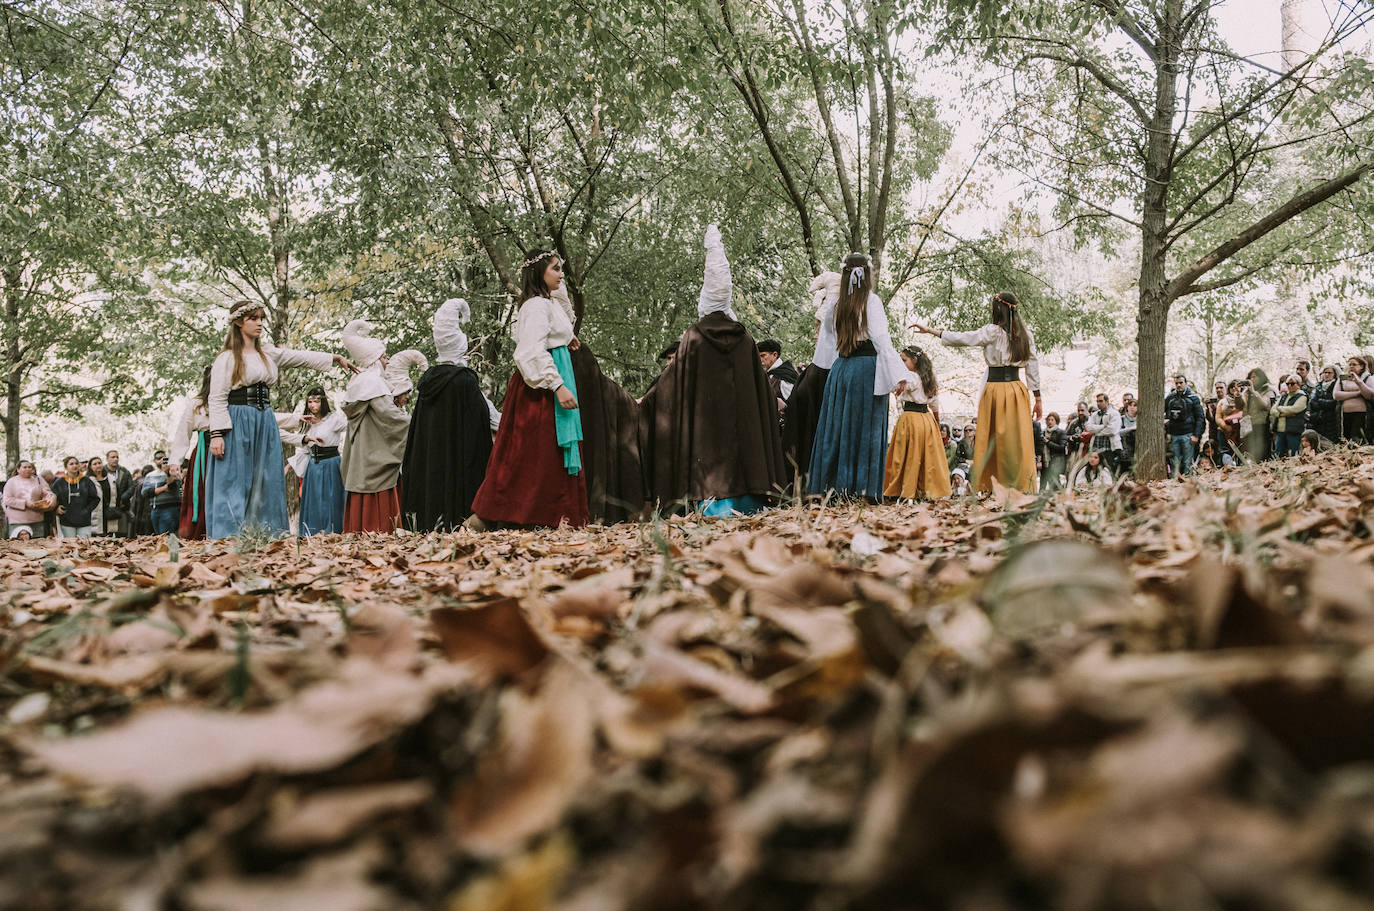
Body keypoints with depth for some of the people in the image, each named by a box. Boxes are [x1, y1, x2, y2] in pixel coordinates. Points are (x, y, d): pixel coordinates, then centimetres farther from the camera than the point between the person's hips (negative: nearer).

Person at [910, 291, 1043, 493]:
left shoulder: (993, 331, -7)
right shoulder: (1025, 334, 7)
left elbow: (962, 338, -6)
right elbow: (1033, 365, 8)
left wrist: (930, 330, 0)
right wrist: (1037, 398, 13)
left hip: (996, 388, -4)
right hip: (1017, 388, 4)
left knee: (992, 438, 2)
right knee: (1019, 438, 3)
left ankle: (989, 486, 5)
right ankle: (1024, 486, 0)